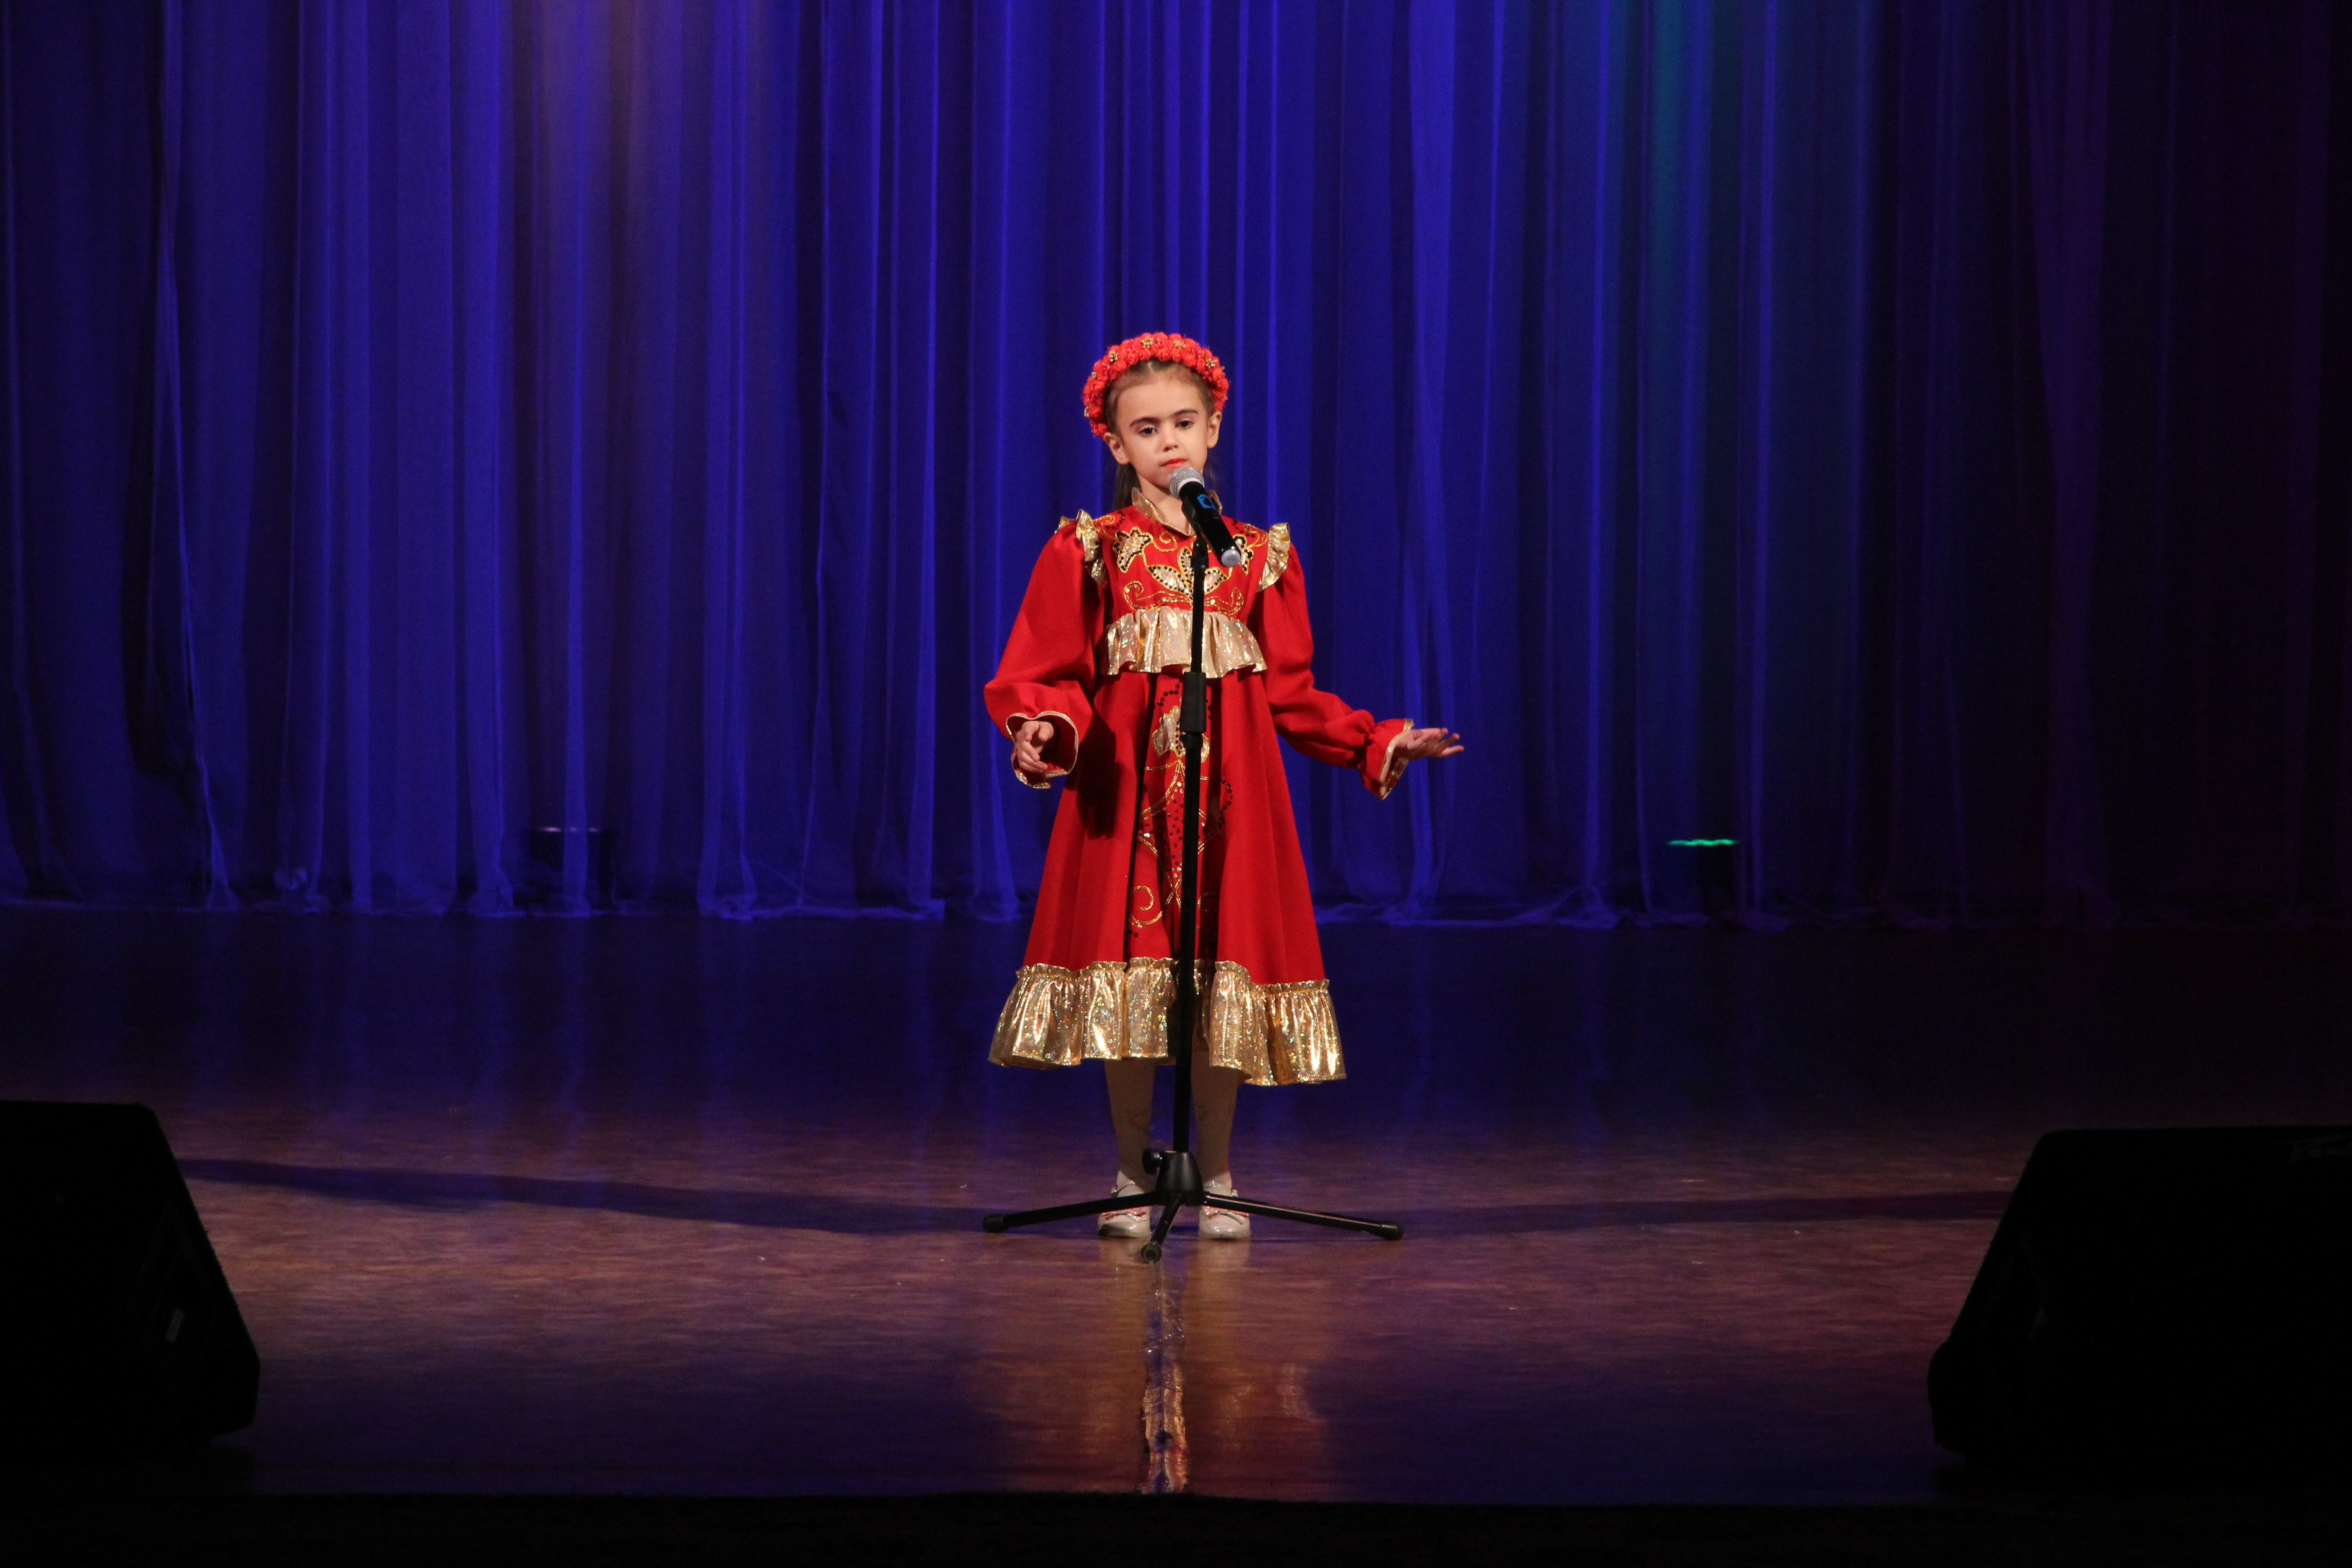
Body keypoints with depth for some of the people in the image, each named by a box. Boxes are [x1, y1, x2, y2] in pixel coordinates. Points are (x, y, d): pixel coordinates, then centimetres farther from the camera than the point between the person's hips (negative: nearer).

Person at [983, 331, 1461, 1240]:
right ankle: (1133, 1179, 13)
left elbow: (1290, 693, 11)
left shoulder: (1261, 555, 11)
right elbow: (1048, 677, 0)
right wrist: (1046, 730, -21)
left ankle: (1217, 1178, 13)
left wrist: (1379, 743, 3)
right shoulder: (1087, 550, 4)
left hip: (1229, 784, 1)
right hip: (1121, 784, -1)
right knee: (1125, 974, 0)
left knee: (1221, 973, 1)